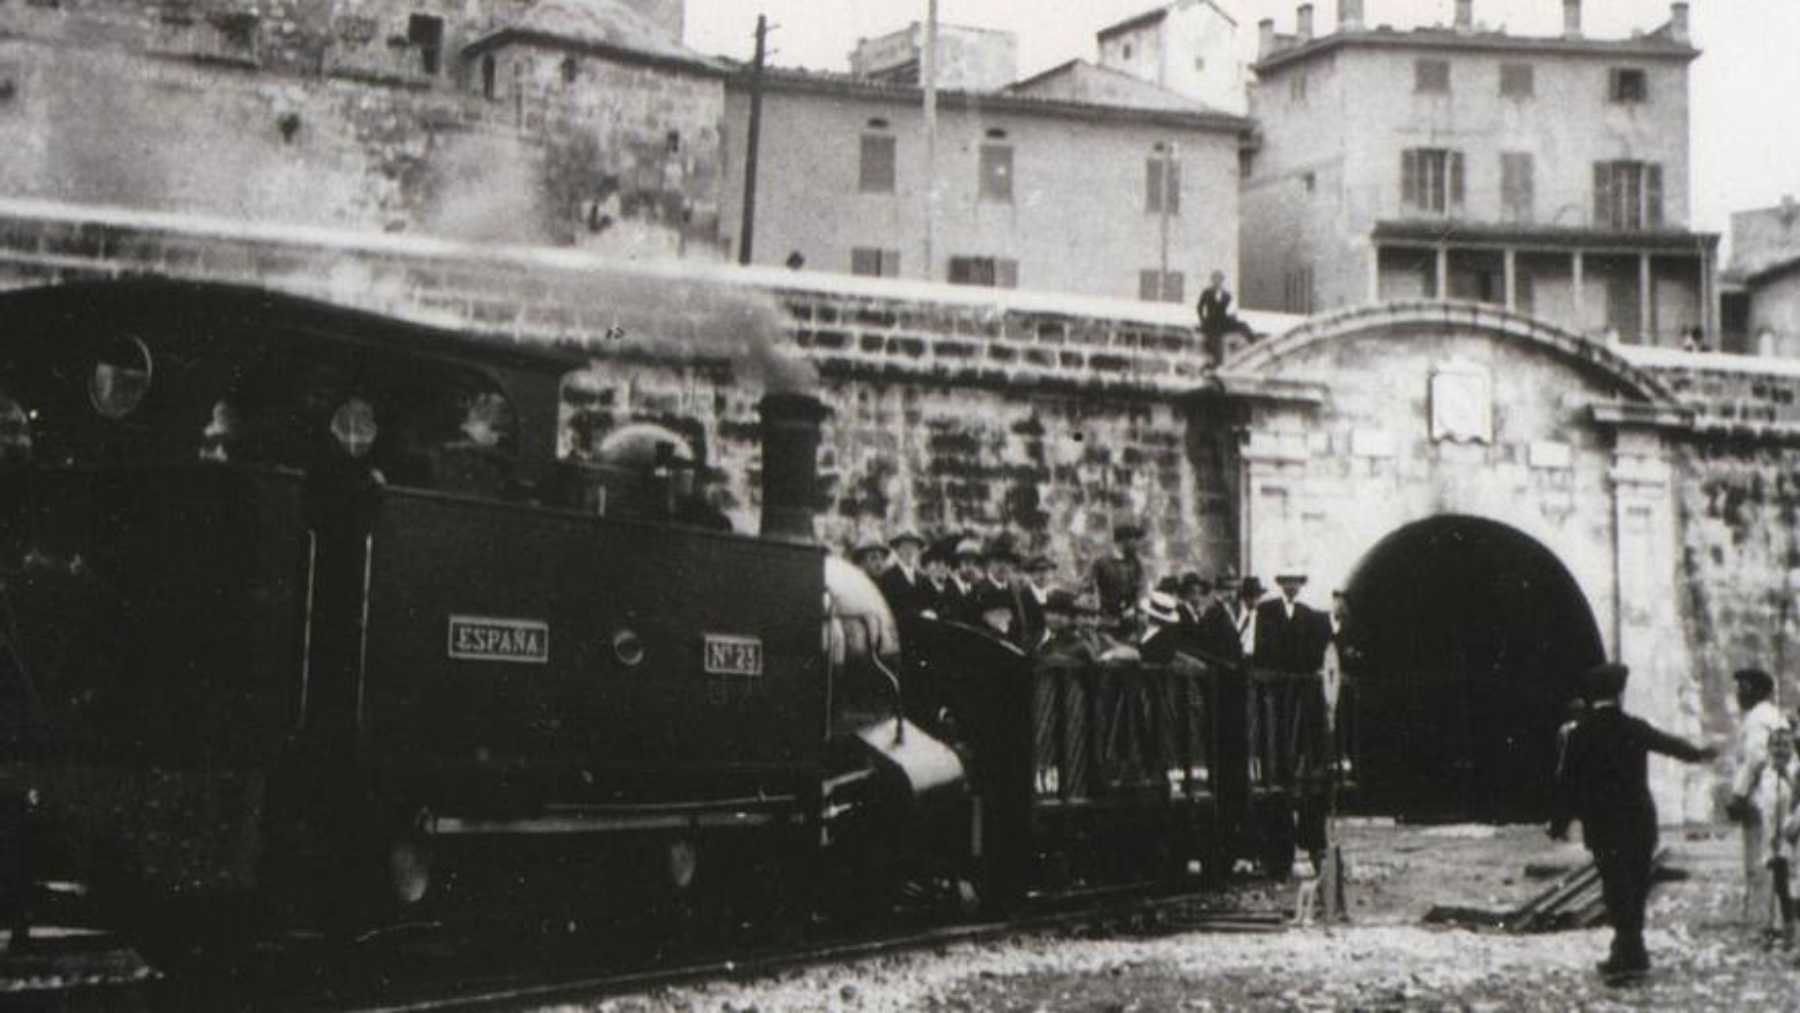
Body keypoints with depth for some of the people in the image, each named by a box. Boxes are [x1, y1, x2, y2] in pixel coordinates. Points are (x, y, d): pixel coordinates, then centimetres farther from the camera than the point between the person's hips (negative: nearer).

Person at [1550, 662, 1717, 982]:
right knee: (1636, 887, 11)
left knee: (1617, 888, -1)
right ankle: (1627, 953, 17)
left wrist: (1560, 824, 1)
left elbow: (1568, 784, -7)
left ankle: (1630, 955, -7)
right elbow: (1669, 743, 19)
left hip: (1603, 825, -3)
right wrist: (1699, 753, 39)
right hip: (1639, 821, 3)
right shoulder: (1636, 729, 0)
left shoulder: (1580, 735, -8)